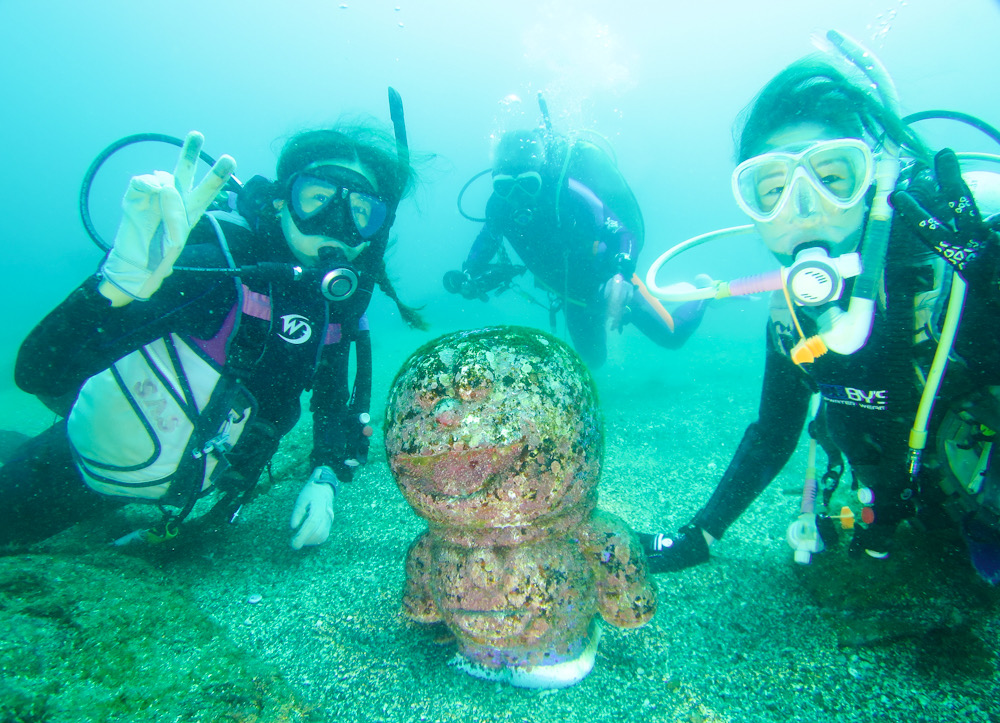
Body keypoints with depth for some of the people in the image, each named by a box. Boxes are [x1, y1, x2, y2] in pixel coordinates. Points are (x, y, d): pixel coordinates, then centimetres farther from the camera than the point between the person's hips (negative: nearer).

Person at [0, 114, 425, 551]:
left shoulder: (339, 296, -14)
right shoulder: (215, 258, -33)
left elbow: (331, 391, 1)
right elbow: (37, 373, -39)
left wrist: (326, 478, -14)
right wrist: (124, 280, -58)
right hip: (95, 467, -4)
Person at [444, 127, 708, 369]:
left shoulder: (570, 194, -37)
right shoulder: (500, 205, -23)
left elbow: (625, 235, -35)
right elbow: (487, 240, -2)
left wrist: (620, 280, -53)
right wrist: (468, 275, -19)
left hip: (606, 279, -4)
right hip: (571, 291, 4)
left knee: (672, 336, 8)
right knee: (592, 361, 22)